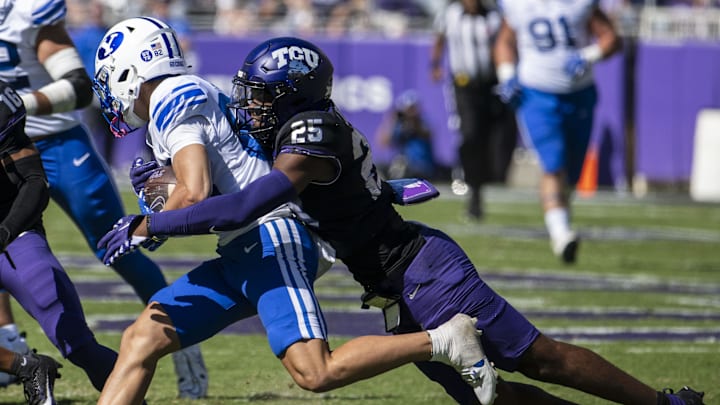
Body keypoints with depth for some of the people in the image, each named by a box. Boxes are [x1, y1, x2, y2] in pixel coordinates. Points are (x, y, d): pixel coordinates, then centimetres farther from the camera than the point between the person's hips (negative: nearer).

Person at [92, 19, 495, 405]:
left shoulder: (172, 100, -9)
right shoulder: (189, 96, 20)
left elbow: (194, 192, -19)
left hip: (270, 243, -10)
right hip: (240, 258, 10)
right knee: (142, 337, 3)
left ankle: (441, 341, -11)